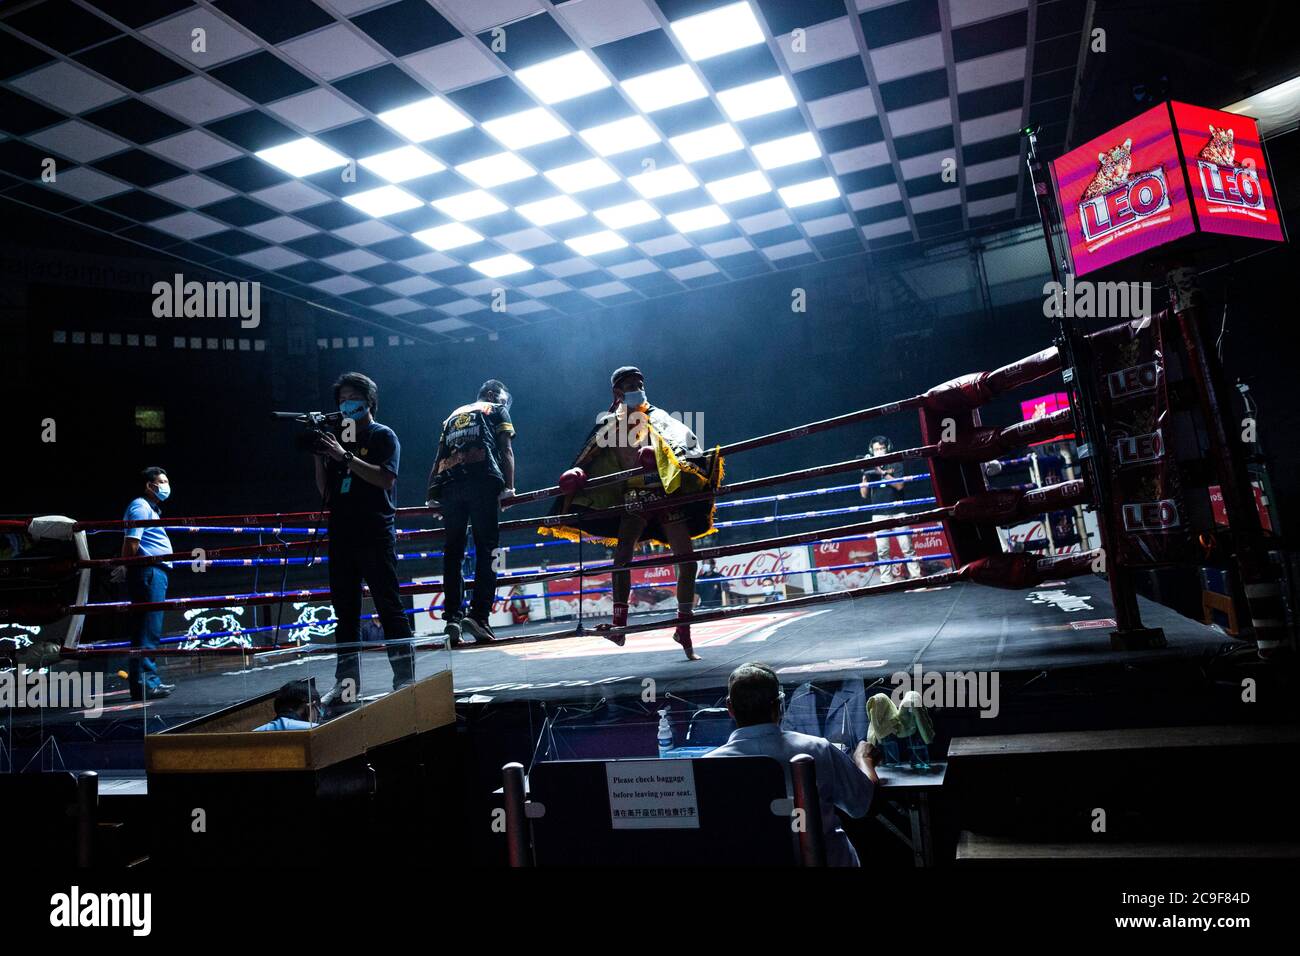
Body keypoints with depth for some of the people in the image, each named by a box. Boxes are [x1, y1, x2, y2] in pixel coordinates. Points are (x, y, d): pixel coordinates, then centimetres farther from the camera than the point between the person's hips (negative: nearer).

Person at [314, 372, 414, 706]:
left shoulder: (383, 436, 3)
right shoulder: (338, 439, 18)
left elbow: (386, 479, -14)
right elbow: (325, 492, 15)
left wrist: (344, 456, -16)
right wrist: (320, 456, 3)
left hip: (375, 537, -6)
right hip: (341, 537, 6)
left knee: (390, 608, -5)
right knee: (345, 611, 8)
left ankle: (405, 679, -2)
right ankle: (347, 683, 14)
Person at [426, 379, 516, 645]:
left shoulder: (454, 416, 33)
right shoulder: (497, 411, 20)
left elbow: (438, 458, 24)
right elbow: (506, 450, 5)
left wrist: (432, 496, 21)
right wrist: (509, 488, -3)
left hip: (448, 483, 5)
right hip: (483, 480, -4)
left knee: (452, 551, 7)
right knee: (487, 549, -6)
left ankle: (452, 617, -1)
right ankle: (478, 615, -18)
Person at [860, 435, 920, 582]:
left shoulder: (895, 465, 6)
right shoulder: (870, 468, 11)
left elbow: (899, 485, -9)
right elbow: (864, 494, 8)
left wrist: (882, 473, -15)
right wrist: (865, 476, -5)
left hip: (898, 512, -2)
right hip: (879, 515, 2)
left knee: (907, 547, -4)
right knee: (882, 551, -2)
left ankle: (916, 577, 0)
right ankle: (886, 580, 2)